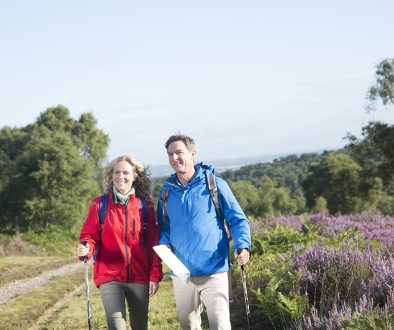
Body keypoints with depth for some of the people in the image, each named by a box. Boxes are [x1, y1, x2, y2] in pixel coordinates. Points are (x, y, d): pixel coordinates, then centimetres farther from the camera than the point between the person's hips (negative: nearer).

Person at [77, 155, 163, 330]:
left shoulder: (145, 205, 3)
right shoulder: (100, 204, -1)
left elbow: (153, 243, 4)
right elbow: (89, 236, 1)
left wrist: (155, 275, -1)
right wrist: (86, 249, -22)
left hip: (139, 277, 2)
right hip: (109, 277, -2)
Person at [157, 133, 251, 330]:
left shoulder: (214, 184, -2)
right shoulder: (167, 191, 10)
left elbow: (238, 219, 0)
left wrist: (242, 246, -17)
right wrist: (164, 244, 0)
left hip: (214, 271, -4)